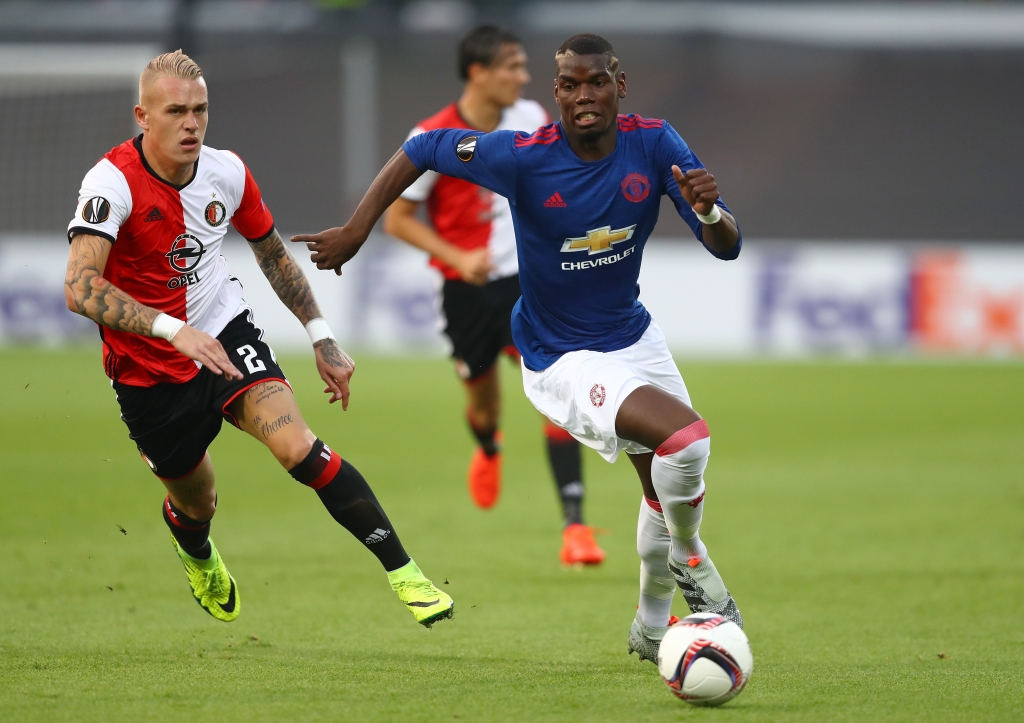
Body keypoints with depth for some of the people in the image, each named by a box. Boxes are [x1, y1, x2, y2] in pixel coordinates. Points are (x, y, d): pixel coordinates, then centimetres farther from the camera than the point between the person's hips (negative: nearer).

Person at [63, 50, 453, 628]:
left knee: (298, 448, -23)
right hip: (151, 370, -2)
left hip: (226, 330, 2)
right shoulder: (114, 183, -25)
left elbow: (273, 254, 11)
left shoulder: (227, 173, -9)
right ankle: (200, 558, 55)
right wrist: (174, 330, -47)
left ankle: (405, 572, -18)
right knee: (196, 503, 15)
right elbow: (81, 288, -38)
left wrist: (323, 339, 9)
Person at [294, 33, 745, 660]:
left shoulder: (654, 144, -14)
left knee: (671, 487, 18)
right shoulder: (523, 158, -24)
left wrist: (709, 211, -36)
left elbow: (728, 247, -14)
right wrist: (356, 231, -12)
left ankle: (652, 628, 42)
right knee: (686, 440, -26)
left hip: (635, 336, 6)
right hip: (563, 360, -6)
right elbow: (422, 149, -10)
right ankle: (690, 558, 5)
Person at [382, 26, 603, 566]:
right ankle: (489, 450, 53)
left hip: (528, 278, 1)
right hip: (469, 290, -1)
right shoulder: (433, 139, -15)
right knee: (482, 399, 13)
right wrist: (458, 257, -19)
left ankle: (574, 523, -15)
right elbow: (396, 218, -9)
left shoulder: (532, 119, -3)